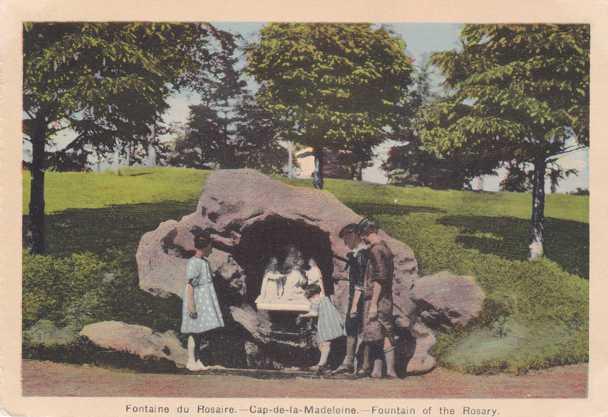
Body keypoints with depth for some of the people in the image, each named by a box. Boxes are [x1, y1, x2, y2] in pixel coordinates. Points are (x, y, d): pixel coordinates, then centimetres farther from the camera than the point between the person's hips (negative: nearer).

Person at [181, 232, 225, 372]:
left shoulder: (204, 262, 13)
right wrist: (191, 305, -21)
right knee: (194, 332, -4)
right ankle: (191, 361, 3)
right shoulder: (193, 263, -15)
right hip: (196, 300, -9)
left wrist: (209, 303, 23)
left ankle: (197, 360, 16)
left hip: (205, 300, 9)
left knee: (200, 331, 10)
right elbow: (189, 285, -18)